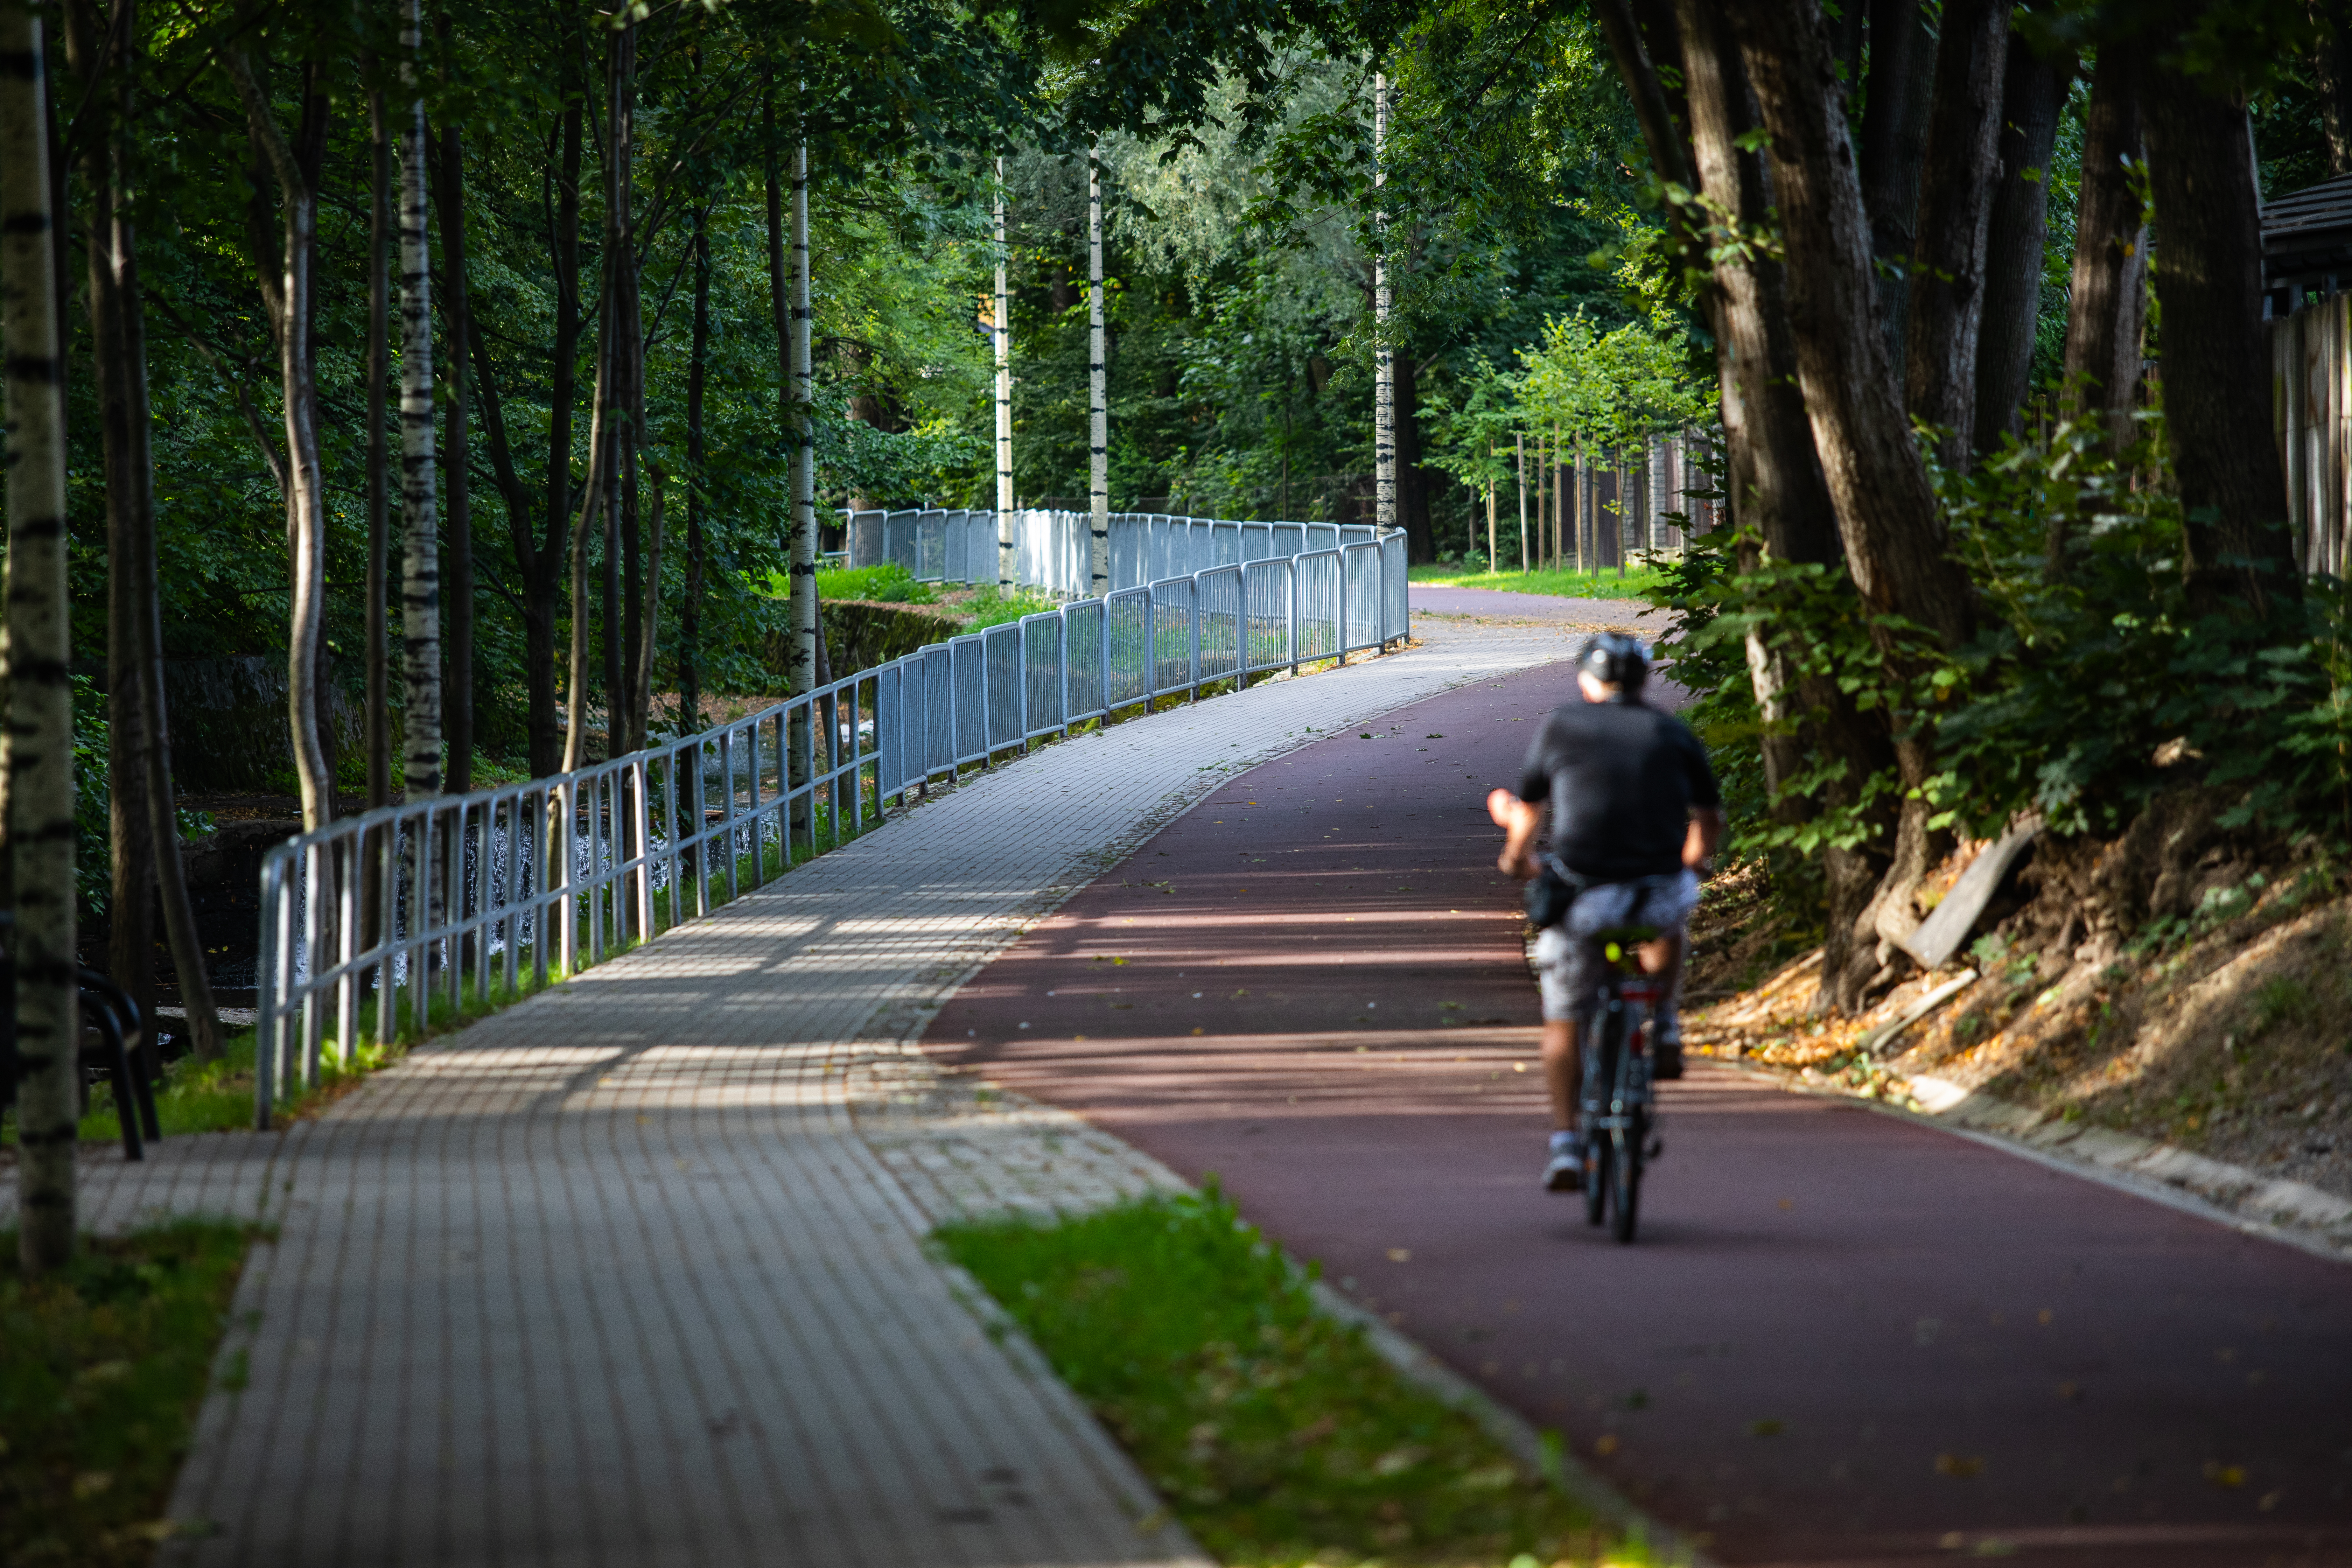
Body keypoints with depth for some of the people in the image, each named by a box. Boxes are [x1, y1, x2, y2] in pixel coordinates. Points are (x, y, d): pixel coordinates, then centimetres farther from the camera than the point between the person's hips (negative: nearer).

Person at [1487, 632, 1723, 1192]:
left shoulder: (1562, 725, 8)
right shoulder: (1674, 734, 11)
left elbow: (1528, 812, 18)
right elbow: (1709, 819, 15)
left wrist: (1518, 857, 39)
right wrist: (1689, 861, 36)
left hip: (1582, 891, -1)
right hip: (1659, 890, 1)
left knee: (1563, 1024, 15)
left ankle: (1565, 1145, 8)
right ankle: (1665, 1030, 26)